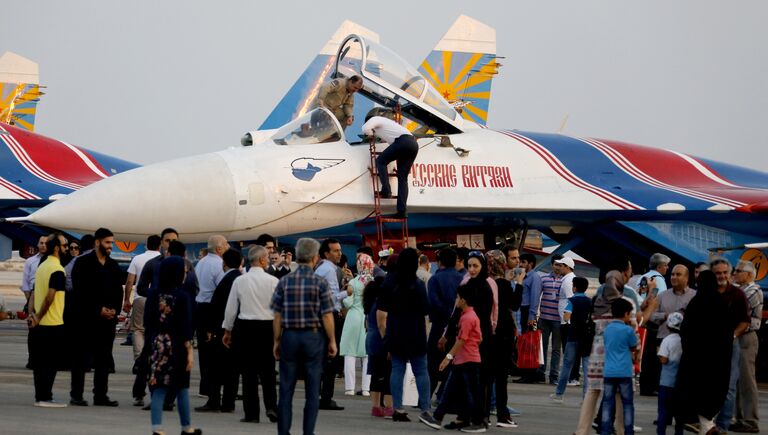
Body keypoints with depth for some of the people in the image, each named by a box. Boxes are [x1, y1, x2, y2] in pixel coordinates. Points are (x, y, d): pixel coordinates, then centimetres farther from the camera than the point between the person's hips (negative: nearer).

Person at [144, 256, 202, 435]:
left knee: (158, 387, 2)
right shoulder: (182, 296, -10)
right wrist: (189, 351, -8)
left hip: (157, 345, 3)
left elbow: (147, 323, 5)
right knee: (181, 387, 10)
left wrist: (152, 344, 13)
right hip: (177, 345, -3)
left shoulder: (154, 295, 1)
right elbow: (186, 326, -12)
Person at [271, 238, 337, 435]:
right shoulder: (320, 282, -6)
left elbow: (277, 316, 1)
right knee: (312, 391, 4)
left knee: (286, 389, 7)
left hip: (289, 336, 2)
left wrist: (277, 341, 9)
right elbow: (327, 316, -7)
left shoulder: (284, 282, 0)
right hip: (313, 337, -2)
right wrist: (332, 341, 2)